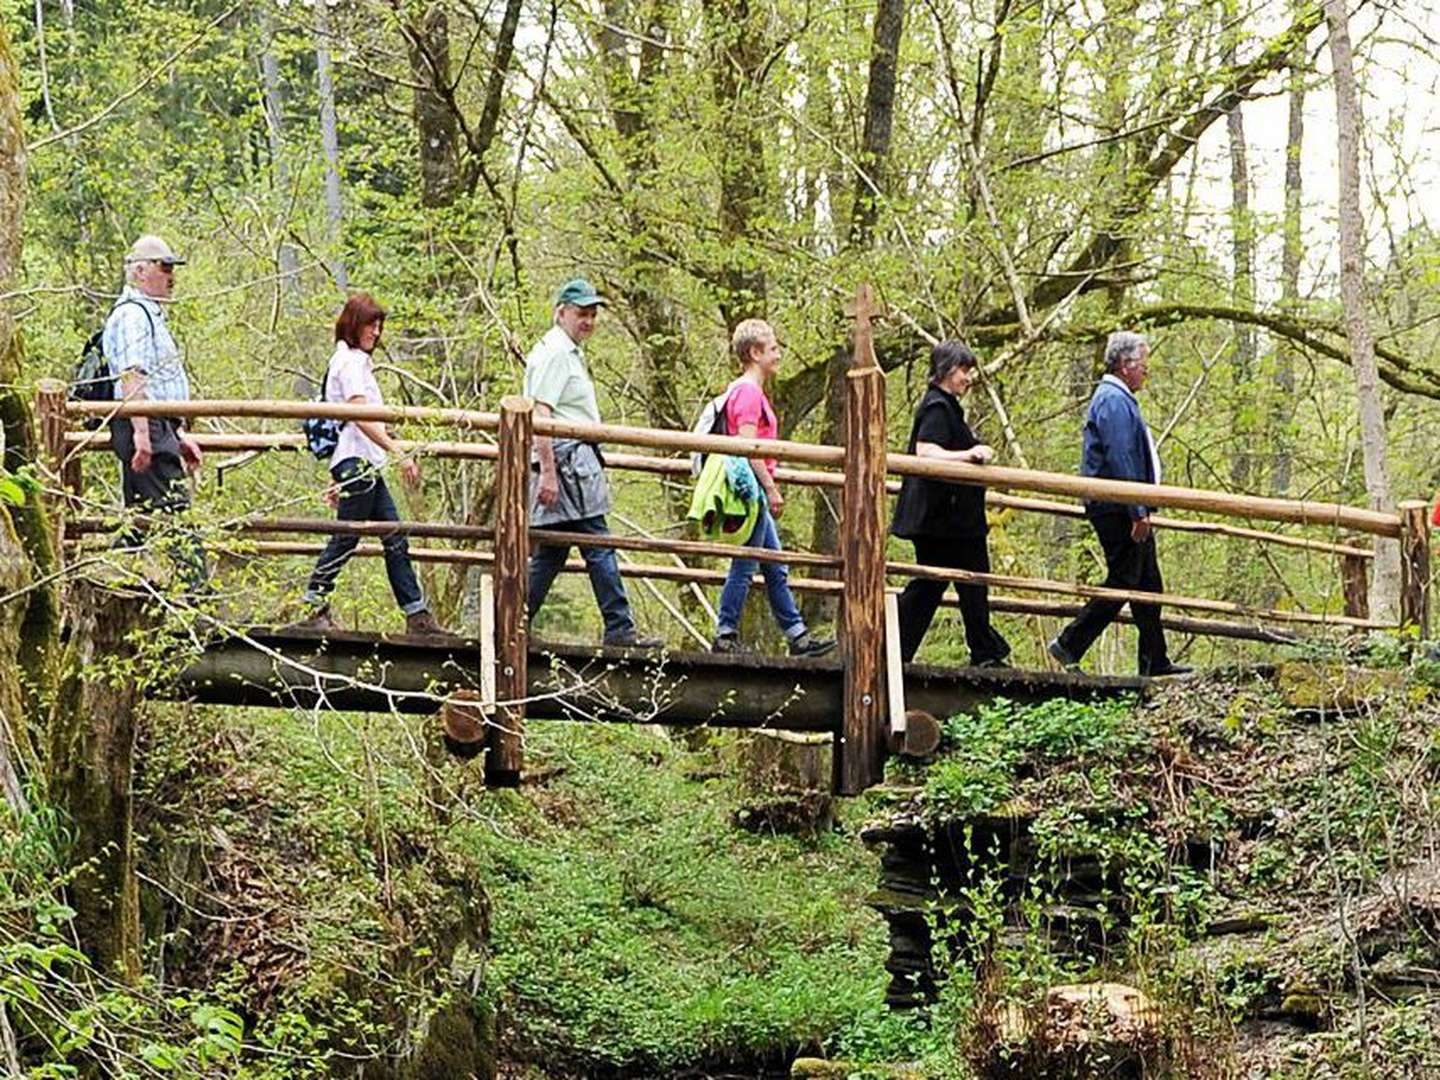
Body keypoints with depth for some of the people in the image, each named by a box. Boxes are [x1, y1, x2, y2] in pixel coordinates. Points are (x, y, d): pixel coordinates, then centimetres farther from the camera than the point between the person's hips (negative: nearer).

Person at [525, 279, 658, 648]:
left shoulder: (570, 353, 23)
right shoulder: (553, 353, -10)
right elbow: (539, 414, -18)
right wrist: (547, 471, -24)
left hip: (578, 462, 11)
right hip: (566, 459, -11)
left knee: (551, 551, 9)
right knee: (598, 547, -10)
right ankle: (619, 629, -10)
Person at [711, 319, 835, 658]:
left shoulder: (749, 391, 18)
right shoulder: (748, 392, -14)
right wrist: (771, 489, -20)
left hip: (754, 493, 11)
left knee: (775, 569, 12)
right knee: (744, 566, -7)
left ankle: (797, 636, 15)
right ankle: (725, 636, -3)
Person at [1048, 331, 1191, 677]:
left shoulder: (1119, 399, 20)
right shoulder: (1114, 401, -15)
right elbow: (1120, 460, -22)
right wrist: (1138, 513, -23)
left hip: (1127, 510, 11)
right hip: (1118, 509, -11)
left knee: (1148, 583, 11)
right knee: (1123, 582, -8)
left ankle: (1156, 662, 15)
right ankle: (1069, 645, -5)